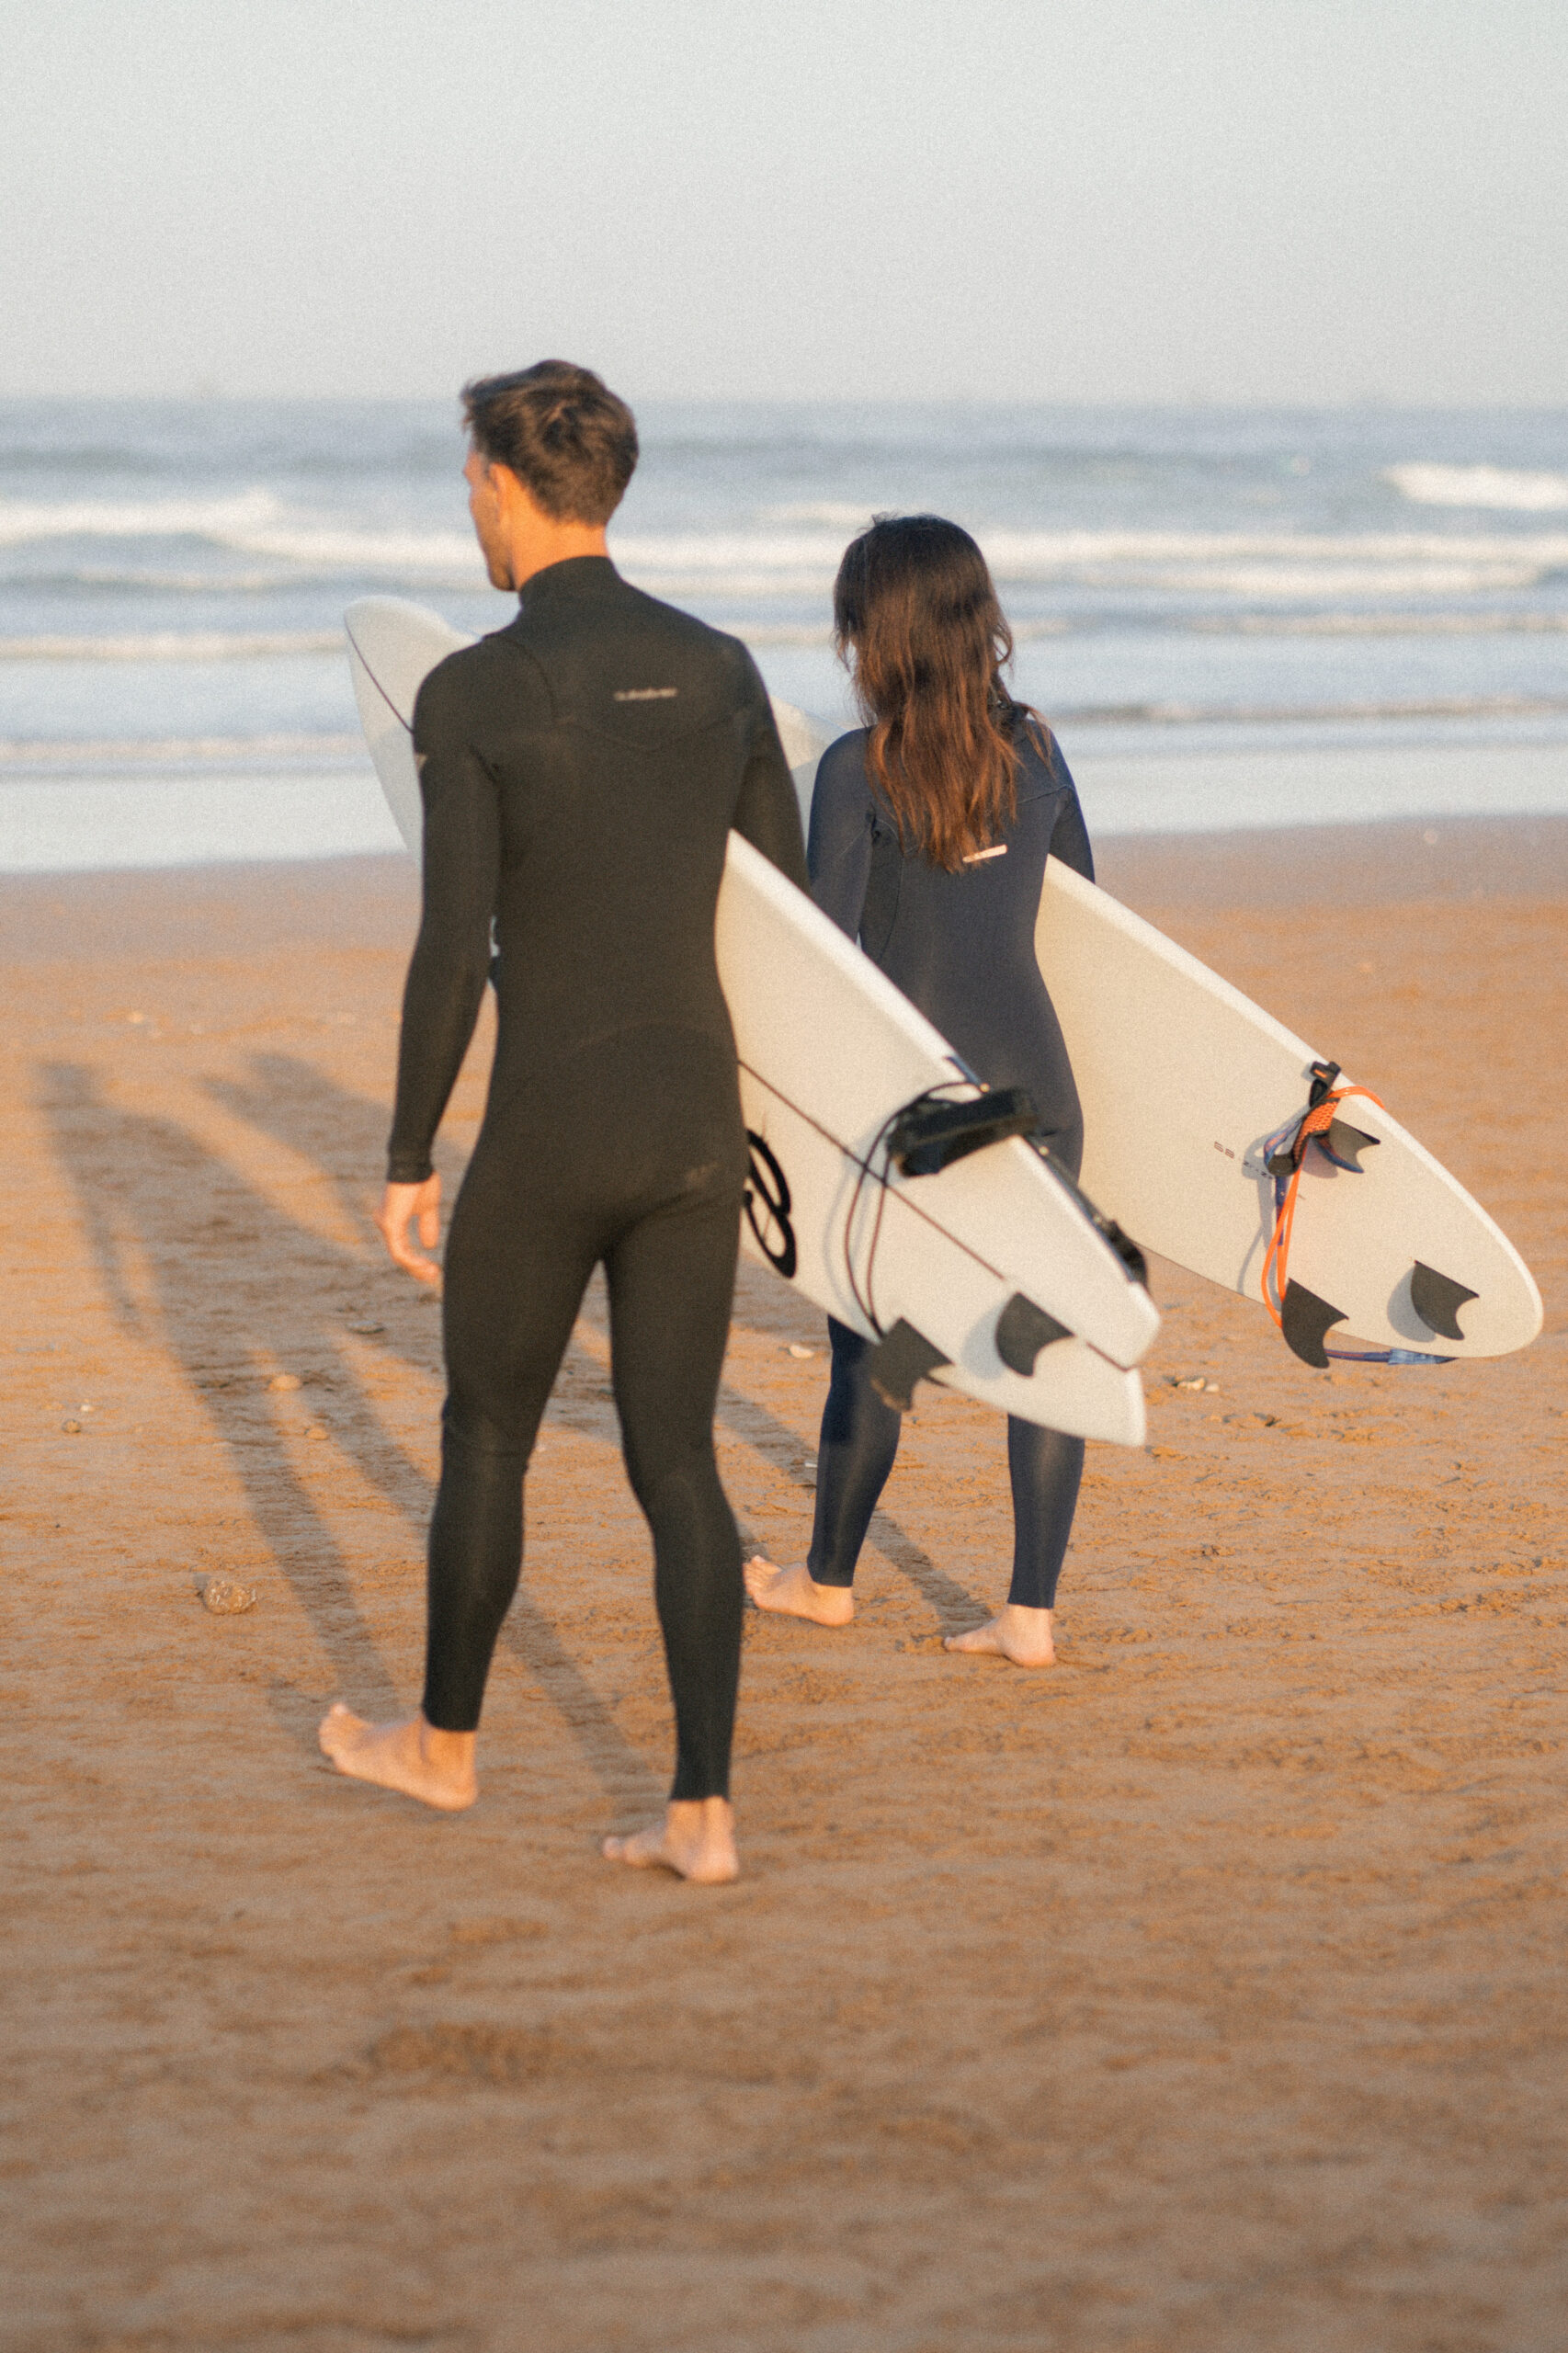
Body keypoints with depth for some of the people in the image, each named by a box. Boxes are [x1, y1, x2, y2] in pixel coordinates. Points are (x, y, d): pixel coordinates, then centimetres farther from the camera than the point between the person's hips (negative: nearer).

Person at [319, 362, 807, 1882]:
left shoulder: (468, 694, -13)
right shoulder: (721, 670, 4)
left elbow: (452, 955, -15)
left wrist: (405, 1162, -4)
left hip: (552, 1135, -4)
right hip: (697, 1122, 4)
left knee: (484, 1433, 18)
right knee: (674, 1464, 9)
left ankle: (444, 1741, 36)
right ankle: (701, 1810, 2)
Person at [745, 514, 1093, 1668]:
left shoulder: (860, 768, -11)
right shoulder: (1037, 750, 3)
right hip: (1032, 1074, 4)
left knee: (868, 1338, 12)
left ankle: (828, 1577, 29)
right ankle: (1032, 1610, 5)